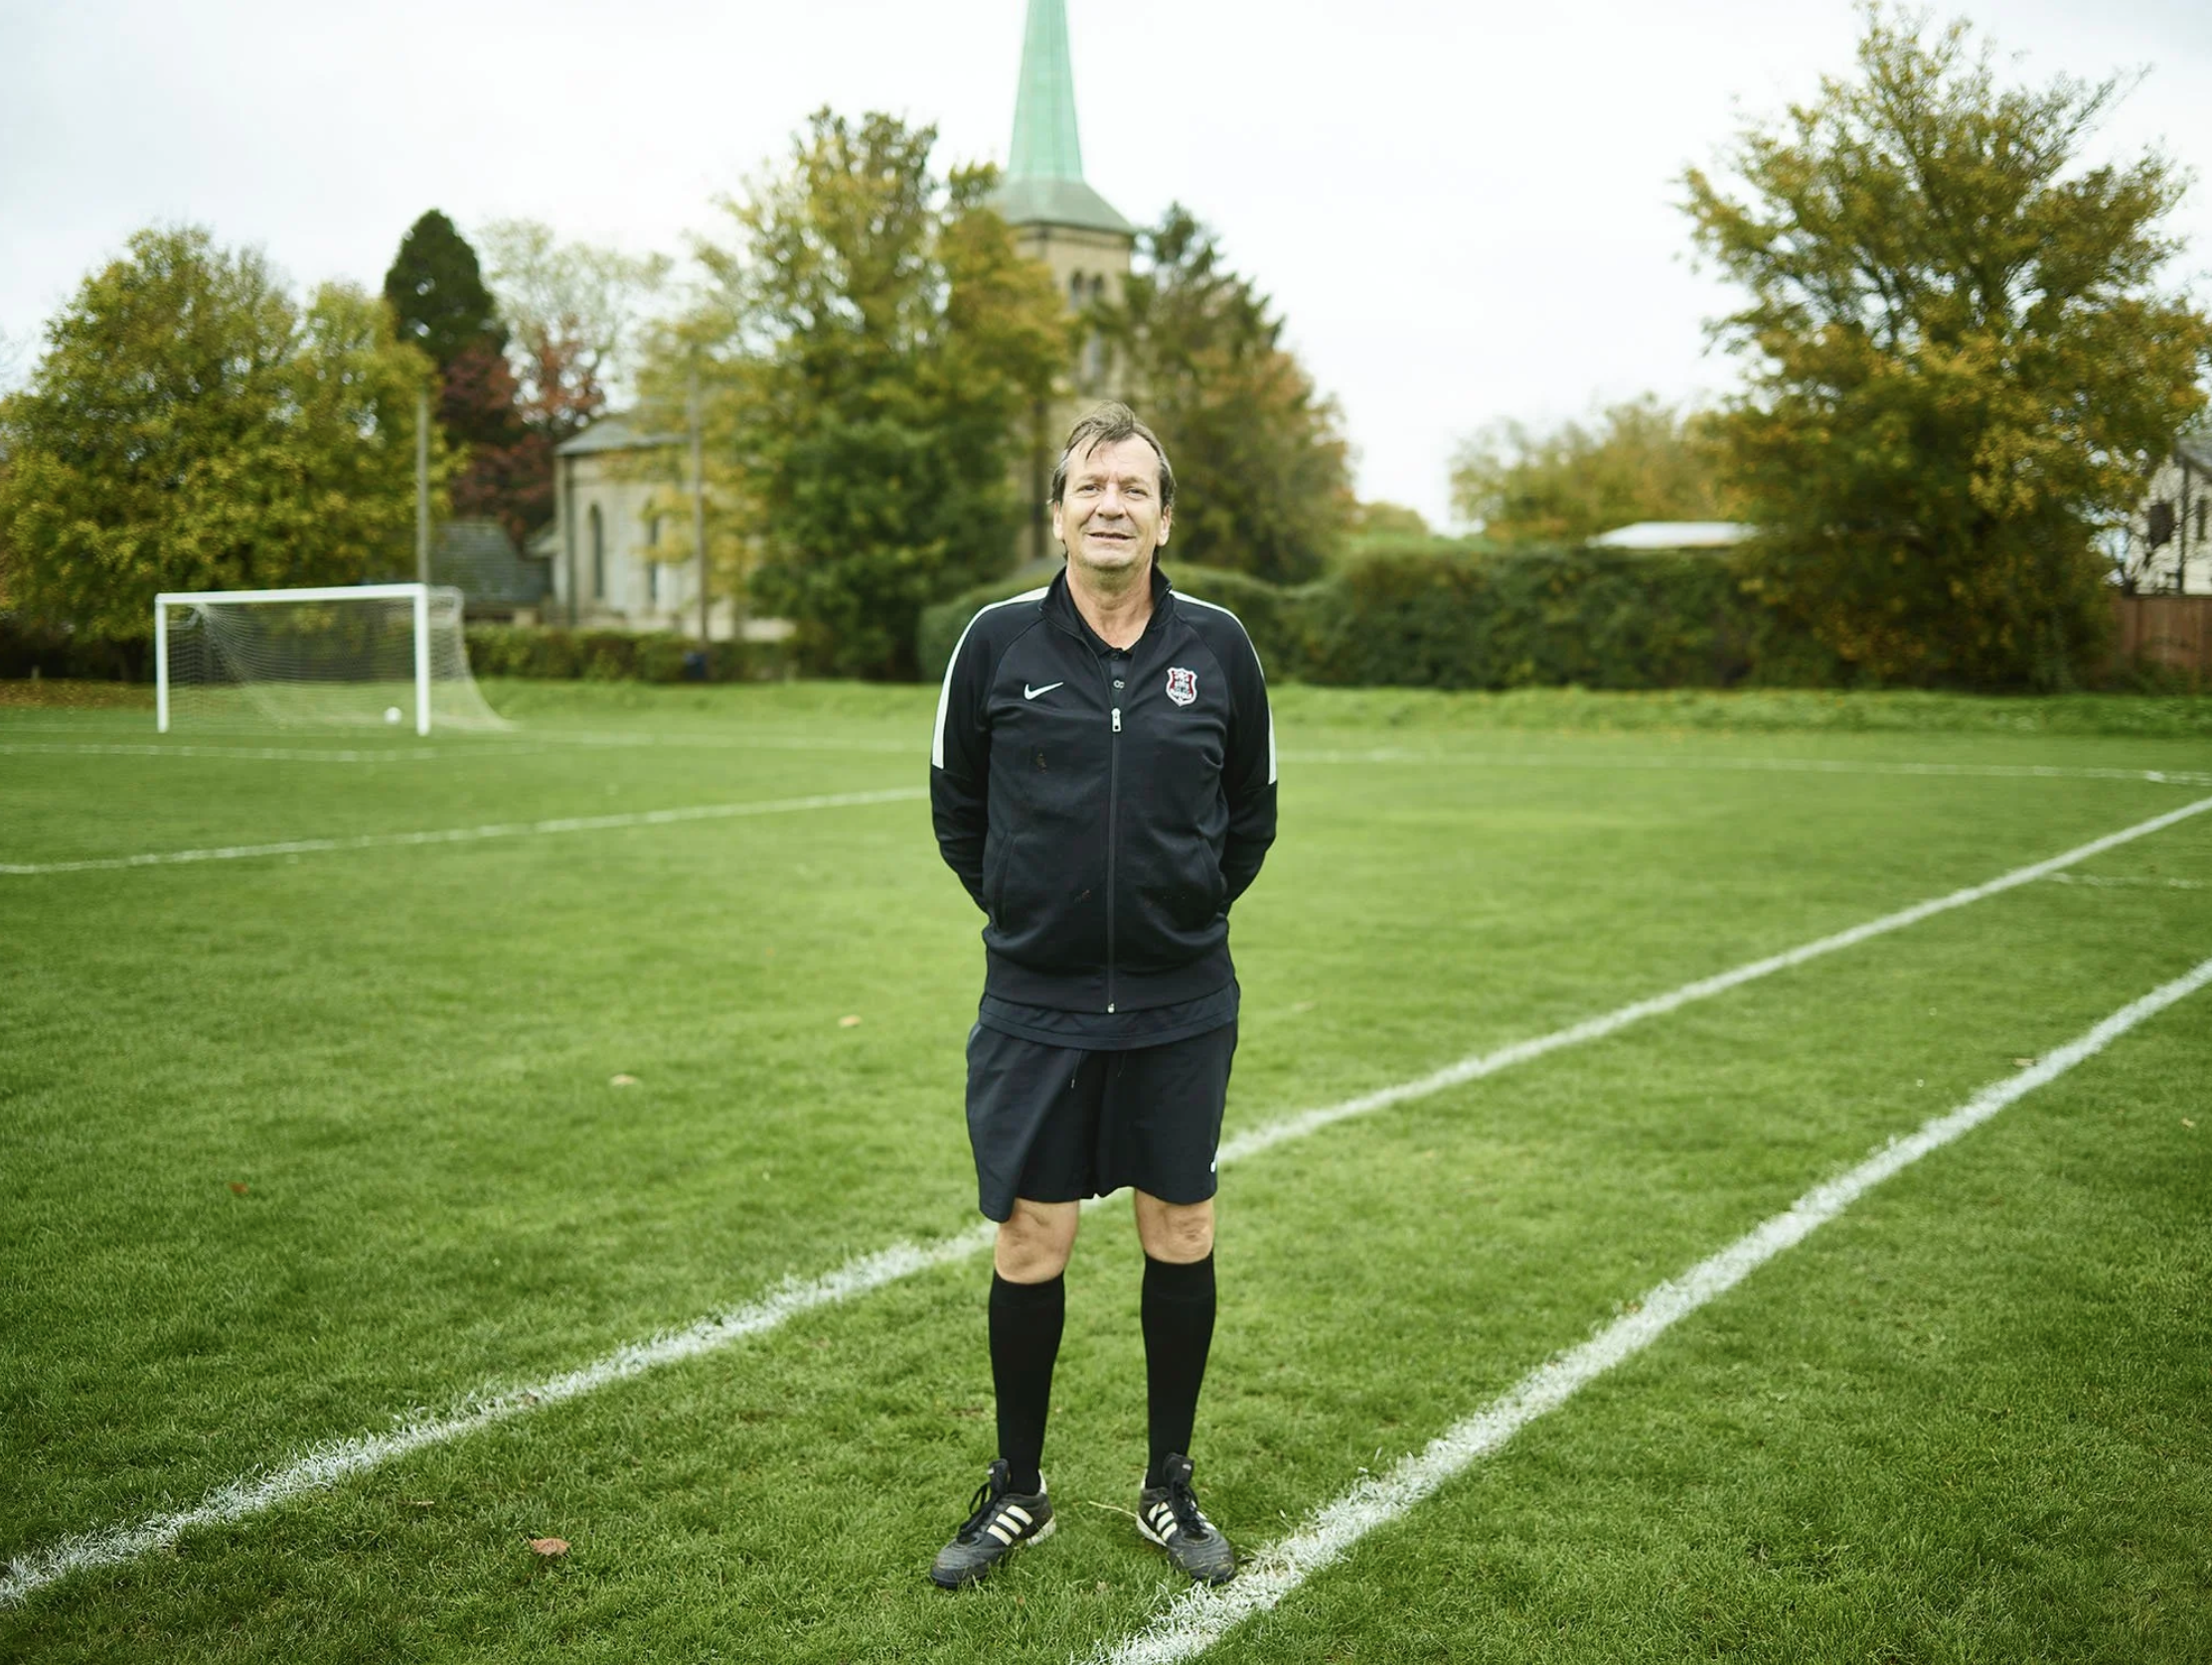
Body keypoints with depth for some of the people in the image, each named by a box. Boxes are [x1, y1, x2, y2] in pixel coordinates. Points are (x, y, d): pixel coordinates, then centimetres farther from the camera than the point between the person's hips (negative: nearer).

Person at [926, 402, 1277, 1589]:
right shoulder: (998, 643, -3)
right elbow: (955, 803, 9)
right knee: (1030, 1244, 4)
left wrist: (1193, 905, 8)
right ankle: (1017, 1491, 24)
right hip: (1035, 1003, -1)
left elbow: (1252, 811, 12)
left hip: (1182, 1003, 1)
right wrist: (1023, 909, 7)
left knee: (1181, 1236, 8)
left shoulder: (1217, 646, 0)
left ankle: (1169, 1487, 26)